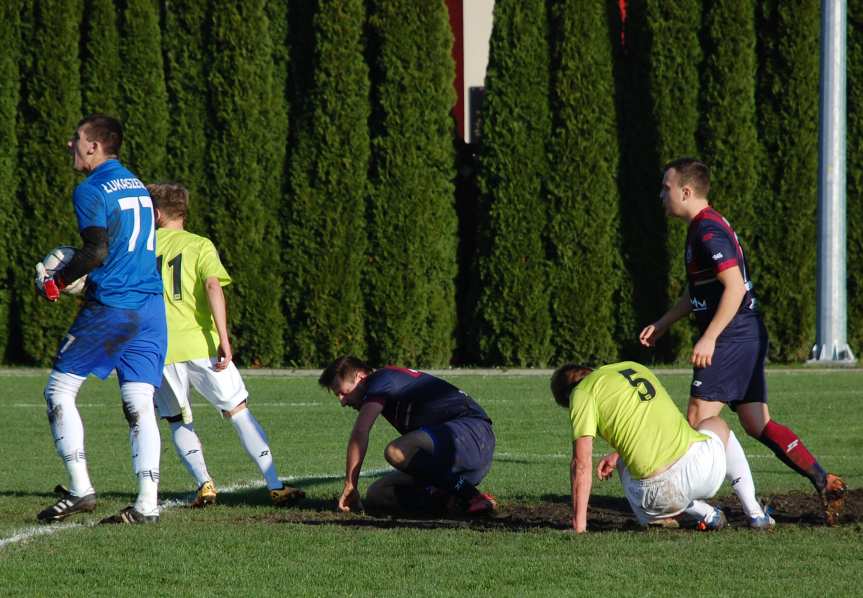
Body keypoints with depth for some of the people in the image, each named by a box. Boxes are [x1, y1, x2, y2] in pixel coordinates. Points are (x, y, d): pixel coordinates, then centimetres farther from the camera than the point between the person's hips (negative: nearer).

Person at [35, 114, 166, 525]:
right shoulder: (137, 186, 17)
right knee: (140, 405, 4)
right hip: (151, 306, 7)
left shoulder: (91, 191, -9)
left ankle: (80, 489, -3)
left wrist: (56, 282, -5)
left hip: (110, 307, -7)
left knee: (59, 391, 4)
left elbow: (97, 252, -18)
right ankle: (147, 504, -4)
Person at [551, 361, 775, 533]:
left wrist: (579, 525, -3)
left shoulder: (584, 392, 2)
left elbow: (582, 463, -5)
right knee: (717, 425, 41)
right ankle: (755, 513, 31)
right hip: (706, 464, 5)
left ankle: (704, 513, 7)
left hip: (660, 492, -5)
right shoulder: (634, 367, 22)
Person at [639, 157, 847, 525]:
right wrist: (662, 325, 31)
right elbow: (696, 290, 30)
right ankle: (825, 483, 3)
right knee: (756, 424, 8)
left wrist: (709, 339, -26)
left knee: (698, 419, -9)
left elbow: (734, 286, -24)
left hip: (731, 339, -10)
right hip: (750, 337, 10)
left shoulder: (709, 232, -15)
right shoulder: (703, 229, 18)